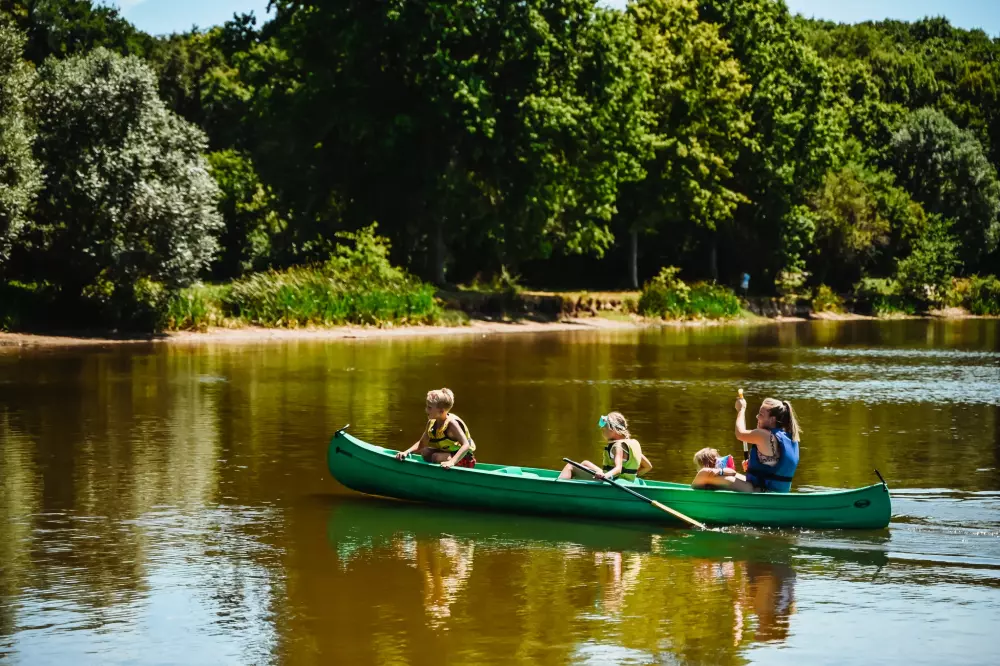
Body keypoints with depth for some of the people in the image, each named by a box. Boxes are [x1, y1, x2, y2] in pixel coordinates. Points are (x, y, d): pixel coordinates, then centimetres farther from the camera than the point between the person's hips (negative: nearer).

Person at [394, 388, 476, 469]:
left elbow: (466, 445, -34)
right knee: (425, 452, -7)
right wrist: (406, 452, -7)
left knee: (436, 457, -28)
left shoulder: (451, 422, -24)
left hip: (465, 460, -8)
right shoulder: (432, 422, -1)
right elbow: (421, 444, 11)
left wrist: (451, 462, -45)